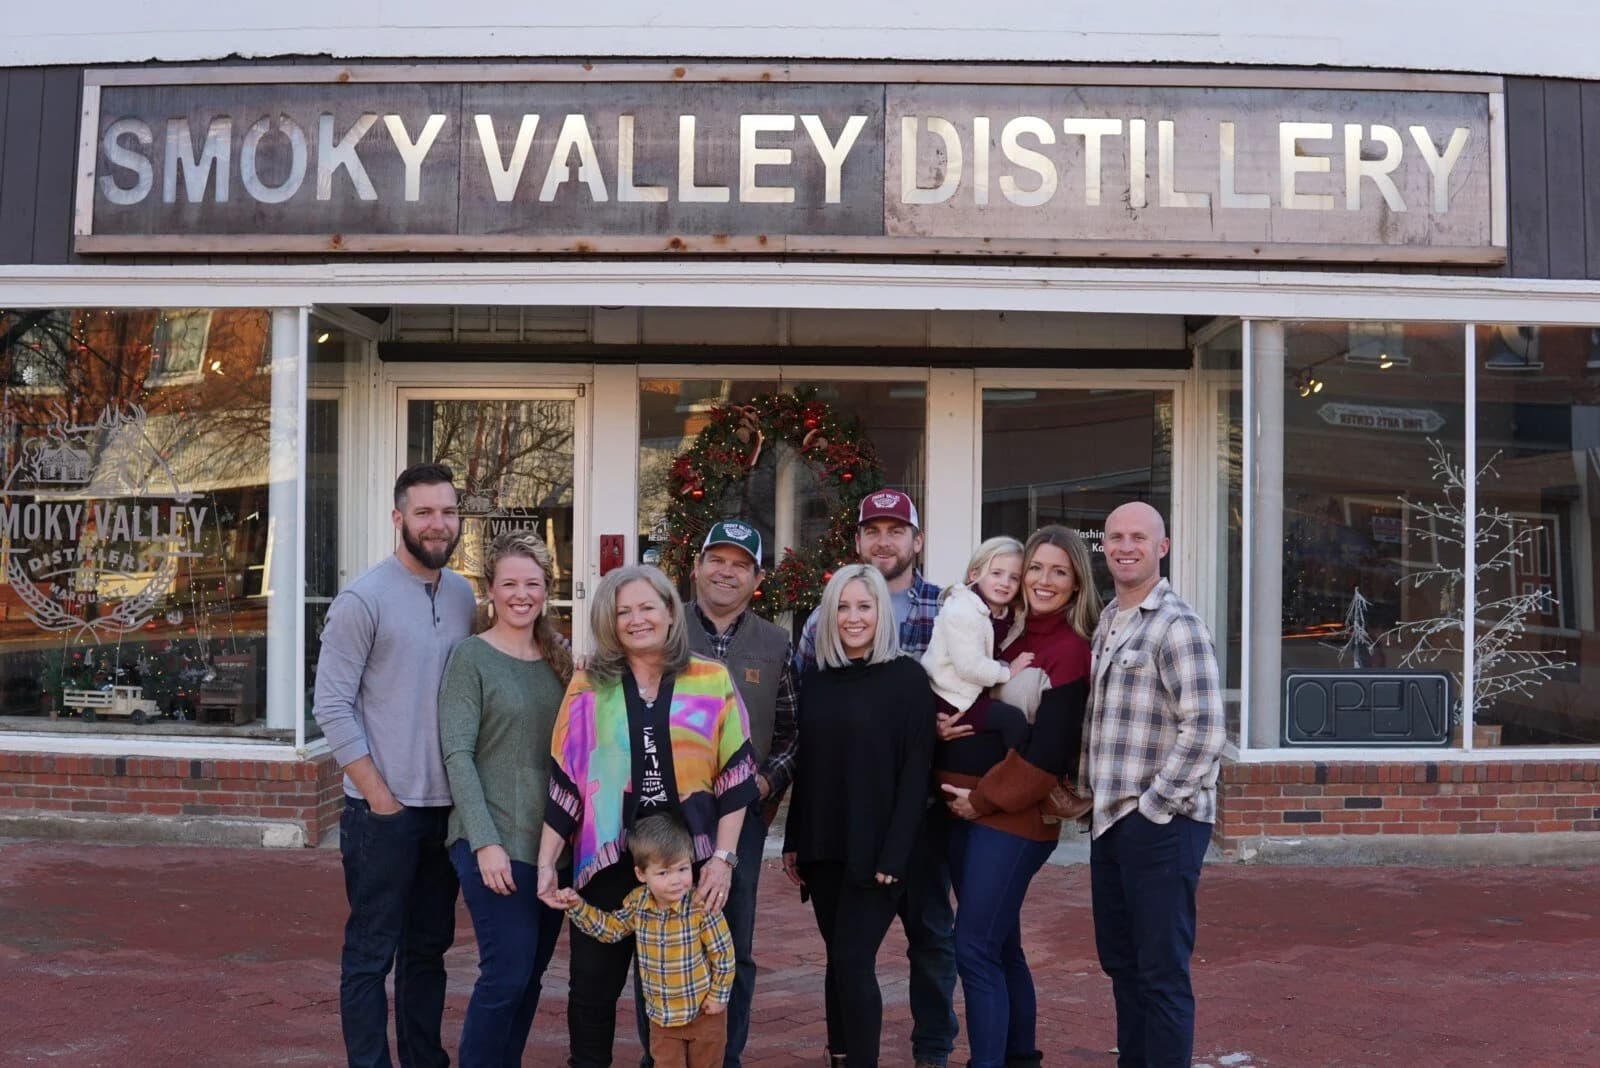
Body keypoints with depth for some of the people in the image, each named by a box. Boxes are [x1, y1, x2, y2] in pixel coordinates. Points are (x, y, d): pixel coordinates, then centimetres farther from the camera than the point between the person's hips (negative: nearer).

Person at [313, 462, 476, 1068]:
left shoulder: (463, 596, 8)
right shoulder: (363, 599, -10)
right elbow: (332, 707, -12)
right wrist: (378, 794, -13)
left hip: (446, 807, 6)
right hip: (384, 810, -6)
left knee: (429, 946, 16)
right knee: (372, 952, 3)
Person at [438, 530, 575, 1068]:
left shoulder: (559, 659, 11)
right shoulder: (471, 657, -5)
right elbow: (458, 755, -10)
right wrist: (485, 842, -17)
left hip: (552, 843, 6)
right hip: (495, 844, -5)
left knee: (531, 976, 10)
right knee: (507, 974, -7)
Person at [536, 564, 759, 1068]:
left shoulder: (712, 682, 0)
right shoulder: (588, 688, 3)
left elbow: (735, 776, 0)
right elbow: (563, 783, 4)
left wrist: (723, 857, -6)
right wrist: (545, 863, 0)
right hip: (608, 859, 1)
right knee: (592, 986, 7)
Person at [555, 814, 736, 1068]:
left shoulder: (702, 906, -25)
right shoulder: (637, 903, -9)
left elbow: (723, 953, -16)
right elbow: (609, 928, 8)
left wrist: (718, 995, -11)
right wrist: (578, 907, -3)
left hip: (703, 1012, -4)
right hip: (661, 1015, 4)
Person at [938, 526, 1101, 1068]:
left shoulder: (1071, 651, -9)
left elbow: (1047, 750, -15)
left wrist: (984, 799, -10)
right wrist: (939, 724, -6)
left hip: (1013, 816, -7)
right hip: (965, 807, 7)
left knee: (974, 948, -8)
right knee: (1000, 945, 14)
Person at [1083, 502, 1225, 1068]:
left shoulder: (1176, 626, -13)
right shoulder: (1107, 624, 14)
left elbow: (1204, 731, -20)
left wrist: (1153, 807, -16)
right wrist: (1090, 790, 12)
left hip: (1162, 823, -8)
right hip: (1110, 819, 8)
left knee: (1162, 972, -1)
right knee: (1119, 961, 16)